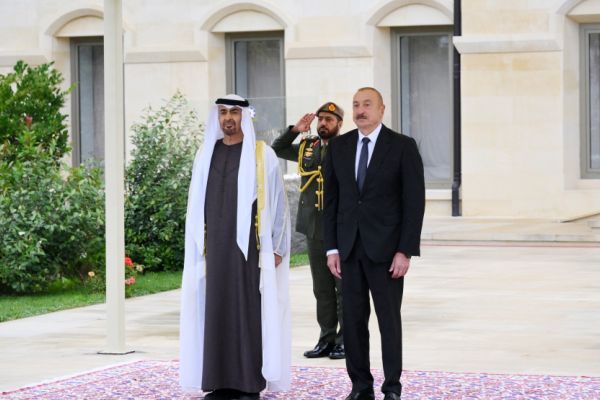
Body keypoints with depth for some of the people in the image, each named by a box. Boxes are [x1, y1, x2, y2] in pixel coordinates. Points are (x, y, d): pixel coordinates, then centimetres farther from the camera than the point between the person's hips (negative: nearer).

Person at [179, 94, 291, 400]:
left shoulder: (262, 156, -2)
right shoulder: (206, 155, 10)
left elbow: (276, 202, -3)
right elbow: (197, 205, 13)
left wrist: (275, 247, -8)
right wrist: (196, 247, 8)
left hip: (249, 244, -4)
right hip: (216, 246, 4)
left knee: (250, 309, -3)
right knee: (217, 310, 3)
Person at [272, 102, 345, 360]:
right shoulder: (307, 148, 12)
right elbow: (276, 150, 14)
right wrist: (295, 130, 2)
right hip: (314, 229, 5)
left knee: (344, 287, 0)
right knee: (322, 288, 10)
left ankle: (346, 341, 6)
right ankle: (327, 340, 16)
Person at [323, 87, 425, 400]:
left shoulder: (403, 146, -4)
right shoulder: (339, 146, 7)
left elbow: (414, 202, -6)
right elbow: (331, 199, 9)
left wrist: (405, 251, -12)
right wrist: (332, 247, 3)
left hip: (386, 247, -3)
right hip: (349, 247, 3)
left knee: (389, 319, 2)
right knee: (353, 319, 4)